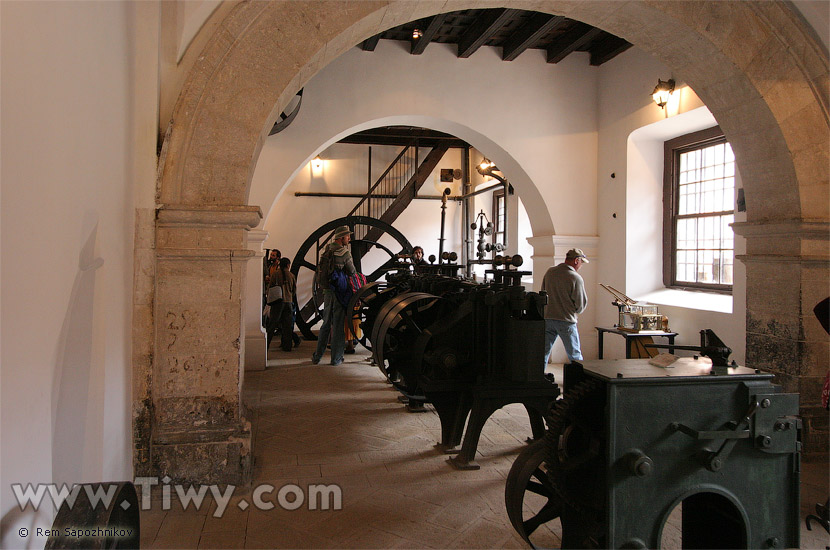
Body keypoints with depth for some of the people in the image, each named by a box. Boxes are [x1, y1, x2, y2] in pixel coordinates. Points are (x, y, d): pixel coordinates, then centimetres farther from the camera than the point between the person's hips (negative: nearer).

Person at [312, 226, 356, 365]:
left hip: (327, 292, 6)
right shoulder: (344, 253, -12)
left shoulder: (327, 251, 8)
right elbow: (352, 272, -3)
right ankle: (336, 358, 7)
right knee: (338, 325, 2)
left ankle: (317, 356, 18)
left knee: (326, 324, 15)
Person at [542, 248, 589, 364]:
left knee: (544, 352, 11)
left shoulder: (550, 272, 4)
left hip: (547, 318, 5)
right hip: (566, 321, -5)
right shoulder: (576, 278, -13)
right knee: (575, 355, 6)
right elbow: (581, 304, -7)